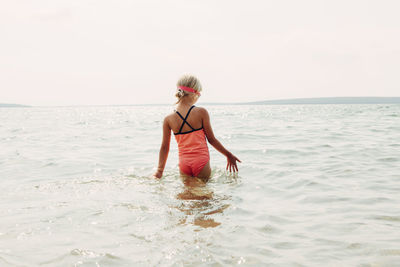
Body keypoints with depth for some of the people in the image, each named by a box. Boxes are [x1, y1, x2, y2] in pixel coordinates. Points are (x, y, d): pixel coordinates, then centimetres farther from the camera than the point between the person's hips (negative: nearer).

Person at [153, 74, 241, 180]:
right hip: (201, 162, -3)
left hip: (184, 164, 3)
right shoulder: (201, 112, -9)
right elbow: (211, 139, -2)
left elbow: (164, 147, 4)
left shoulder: (168, 119, -1)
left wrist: (160, 171, 10)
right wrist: (229, 155, 11)